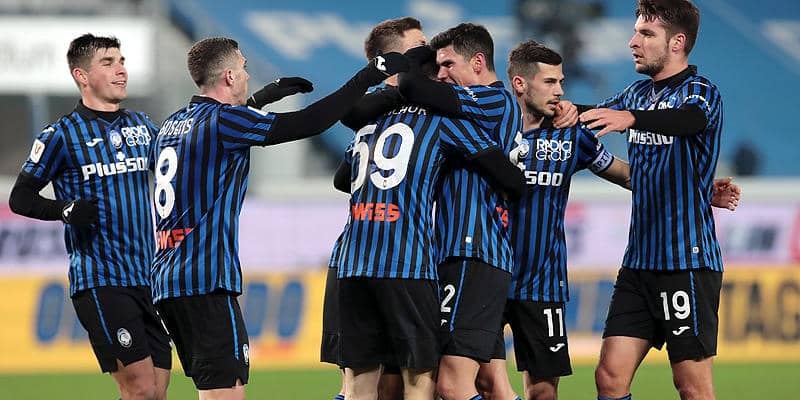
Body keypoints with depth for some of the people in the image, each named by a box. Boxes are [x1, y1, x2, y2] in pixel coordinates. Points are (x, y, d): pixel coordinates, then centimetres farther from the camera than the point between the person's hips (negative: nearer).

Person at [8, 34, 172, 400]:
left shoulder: (141, 126, 13)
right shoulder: (62, 135, -2)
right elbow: (20, 198, 0)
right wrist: (64, 210, -19)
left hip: (147, 279, 6)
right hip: (99, 282, -6)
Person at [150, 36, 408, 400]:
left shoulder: (173, 124, 15)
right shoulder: (223, 121, -11)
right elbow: (309, 122, -13)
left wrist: (262, 96, 44)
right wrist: (369, 76, -5)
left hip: (166, 280, 9)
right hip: (205, 282, -9)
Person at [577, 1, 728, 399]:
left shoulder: (701, 92, -9)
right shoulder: (639, 93, 15)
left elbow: (689, 118, -31)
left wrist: (631, 118, -49)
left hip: (688, 261, -7)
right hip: (639, 260, 7)